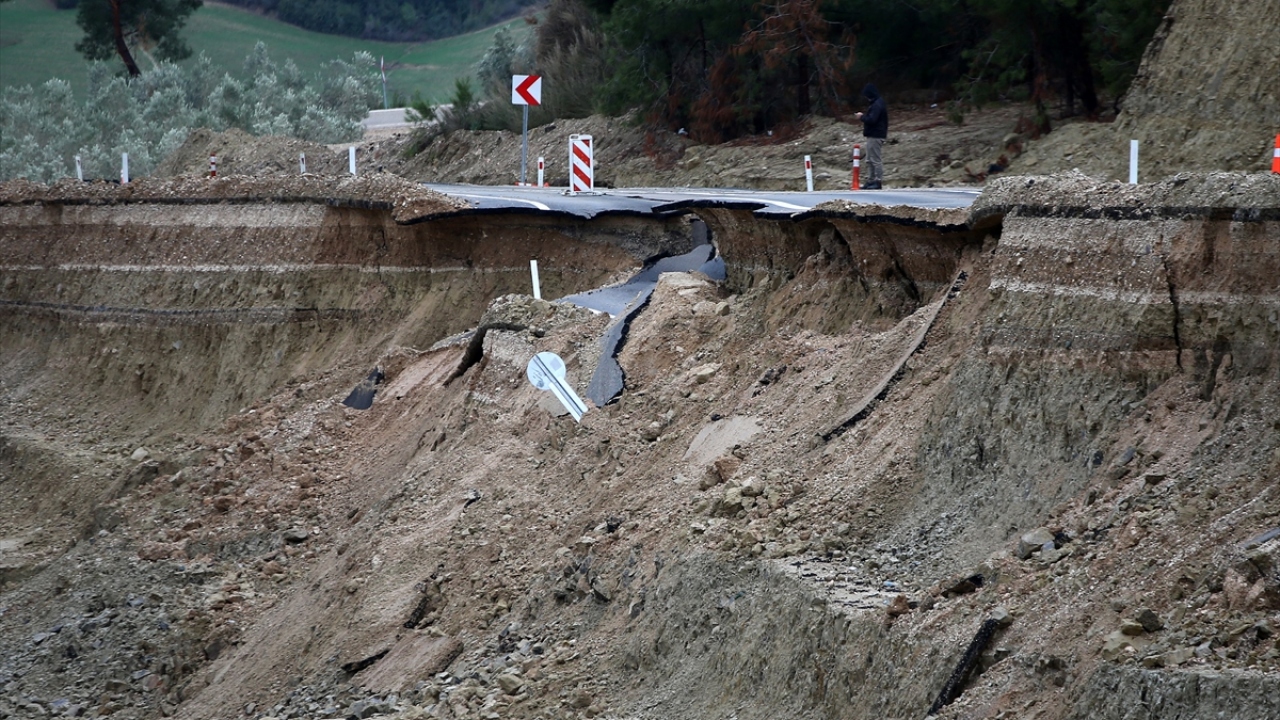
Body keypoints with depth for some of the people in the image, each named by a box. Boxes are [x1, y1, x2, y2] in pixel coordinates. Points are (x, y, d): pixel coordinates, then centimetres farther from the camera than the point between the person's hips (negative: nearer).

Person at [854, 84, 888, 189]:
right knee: (870, 160, 14)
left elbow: (872, 120, -24)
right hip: (873, 135, 11)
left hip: (875, 136, -11)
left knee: (875, 160, -8)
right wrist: (864, 116, 9)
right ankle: (870, 180, 17)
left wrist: (862, 117, -9)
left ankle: (878, 181, -6)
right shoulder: (877, 103, 16)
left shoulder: (877, 105, -17)